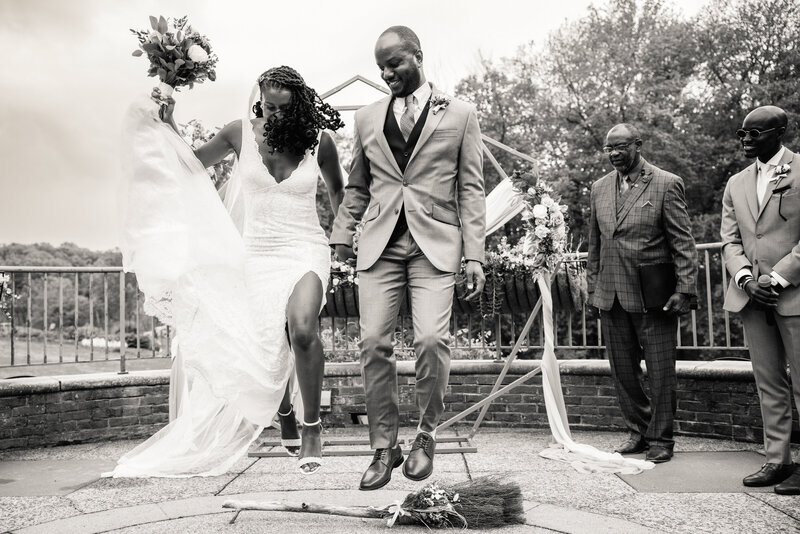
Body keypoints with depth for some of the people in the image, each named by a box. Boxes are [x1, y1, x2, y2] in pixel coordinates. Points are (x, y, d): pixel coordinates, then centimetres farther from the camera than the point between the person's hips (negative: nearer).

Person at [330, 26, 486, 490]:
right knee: (373, 343, -5)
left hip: (435, 242, -2)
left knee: (431, 339, -16)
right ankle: (384, 447, 10)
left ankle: (427, 435, 9)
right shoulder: (367, 118, 17)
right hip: (380, 244, 3)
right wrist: (341, 237, 8)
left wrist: (475, 255, -3)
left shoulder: (460, 114, 9)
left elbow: (471, 189, 5)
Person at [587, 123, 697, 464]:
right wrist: (593, 286, 13)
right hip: (611, 296, 5)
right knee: (622, 369, 11)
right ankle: (639, 431, 27)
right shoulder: (599, 188, 11)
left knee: (660, 371, 4)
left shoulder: (666, 184, -4)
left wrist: (684, 289, -11)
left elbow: (683, 243, -5)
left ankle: (660, 439, 19)